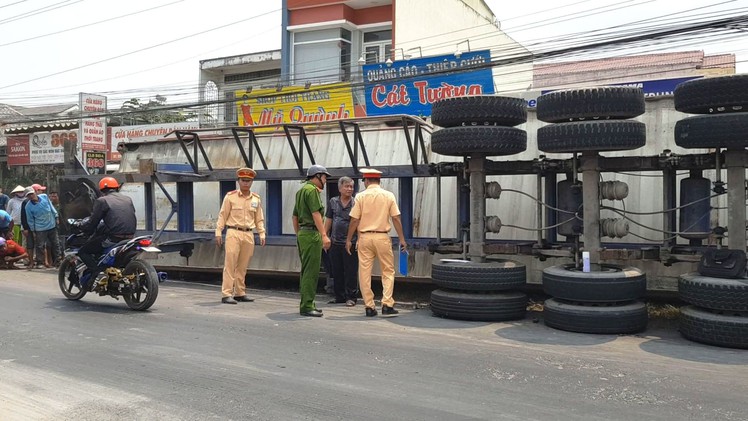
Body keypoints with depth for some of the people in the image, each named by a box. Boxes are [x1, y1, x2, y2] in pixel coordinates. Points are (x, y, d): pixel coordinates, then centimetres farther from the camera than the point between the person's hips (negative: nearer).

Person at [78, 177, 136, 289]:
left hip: (112, 238, -7)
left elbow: (92, 223, -2)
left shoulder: (102, 201, 0)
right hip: (129, 237, 7)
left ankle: (96, 270, -16)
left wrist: (81, 226, 16)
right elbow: (134, 221, 20)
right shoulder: (128, 199, 17)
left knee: (83, 251, 7)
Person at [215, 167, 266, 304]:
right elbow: (222, 215, 0)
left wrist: (262, 234, 6)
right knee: (230, 265, -7)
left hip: (249, 234, 4)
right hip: (233, 233, -4)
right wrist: (218, 232, -5)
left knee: (242, 267, 8)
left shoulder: (256, 199, 11)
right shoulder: (230, 196, 0)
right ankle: (226, 295, -5)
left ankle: (240, 293, 16)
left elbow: (259, 219, 16)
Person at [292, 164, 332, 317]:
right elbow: (316, 214, -20)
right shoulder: (312, 190, -10)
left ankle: (306, 304, 21)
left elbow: (294, 216, 23)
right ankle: (307, 306, -7)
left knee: (306, 271, 14)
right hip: (312, 234, -10)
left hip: (302, 234, 10)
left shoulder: (301, 190, 20)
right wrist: (324, 235, -23)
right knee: (311, 271, -8)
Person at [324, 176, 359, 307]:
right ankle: (339, 296, 22)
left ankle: (351, 297, 10)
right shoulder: (333, 202, 9)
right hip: (335, 243, 3)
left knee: (351, 271, 0)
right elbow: (328, 222, 13)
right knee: (337, 271, 10)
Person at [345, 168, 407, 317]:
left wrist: (349, 239, 6)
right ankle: (387, 304, 1)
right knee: (388, 271, 9)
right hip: (382, 237, 0)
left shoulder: (360, 196, -1)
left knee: (365, 273, 6)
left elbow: (354, 220, -3)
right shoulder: (389, 196, 1)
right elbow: (396, 219, -2)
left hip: (364, 237, 0)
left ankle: (369, 306, 8)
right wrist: (402, 239, 3)